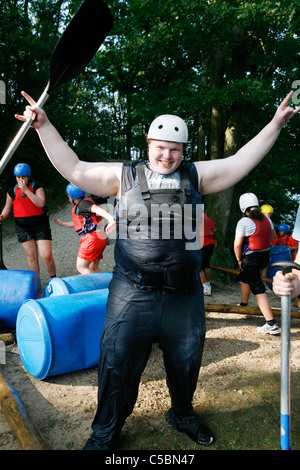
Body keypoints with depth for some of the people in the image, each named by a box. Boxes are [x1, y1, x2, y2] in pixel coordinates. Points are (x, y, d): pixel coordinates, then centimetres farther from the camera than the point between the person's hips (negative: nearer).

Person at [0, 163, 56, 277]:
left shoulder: (37, 187, -3)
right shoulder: (12, 191, 7)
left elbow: (40, 203, -20)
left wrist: (26, 190, -21)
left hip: (40, 225, -2)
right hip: (22, 227, 3)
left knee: (46, 255, -8)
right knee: (31, 256, 4)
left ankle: (54, 279, 13)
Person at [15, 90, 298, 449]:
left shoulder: (196, 176, 8)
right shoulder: (124, 175, 4)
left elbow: (240, 161, 10)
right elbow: (74, 169, 4)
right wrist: (44, 126, 3)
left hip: (184, 295, 3)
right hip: (132, 294, -2)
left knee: (185, 363, 19)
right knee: (117, 363, 6)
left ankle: (182, 414, 49)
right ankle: (105, 433, 32)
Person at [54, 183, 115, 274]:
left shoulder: (82, 203, -6)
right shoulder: (86, 204, 25)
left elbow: (98, 209, -25)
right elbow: (78, 222, 36)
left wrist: (111, 219, -43)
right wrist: (62, 224, 46)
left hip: (91, 238, -10)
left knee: (81, 268, -6)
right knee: (93, 269, 11)